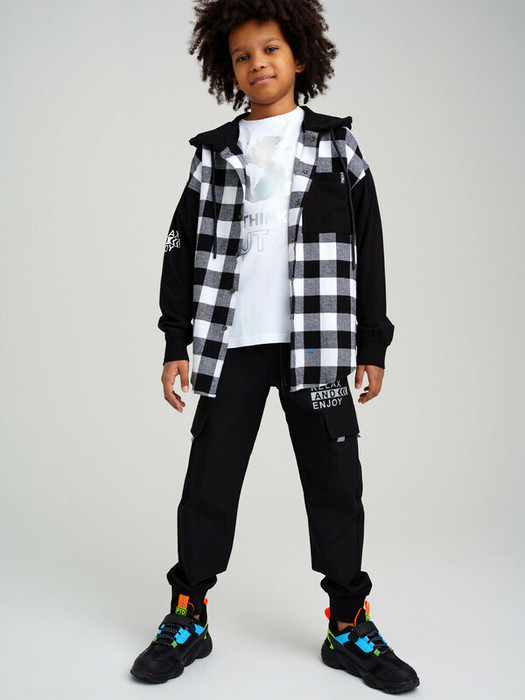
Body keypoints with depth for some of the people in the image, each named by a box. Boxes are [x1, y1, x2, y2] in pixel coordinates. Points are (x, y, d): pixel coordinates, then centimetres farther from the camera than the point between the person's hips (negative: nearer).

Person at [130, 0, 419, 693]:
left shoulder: (336, 143, 9)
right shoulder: (213, 153, 11)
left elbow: (368, 246, 8)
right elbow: (182, 248, 10)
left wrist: (372, 344, 4)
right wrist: (176, 343, 4)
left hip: (317, 344, 0)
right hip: (229, 344, 1)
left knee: (336, 480, 3)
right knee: (209, 480, 4)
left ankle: (349, 626, 18)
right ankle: (188, 619, 20)